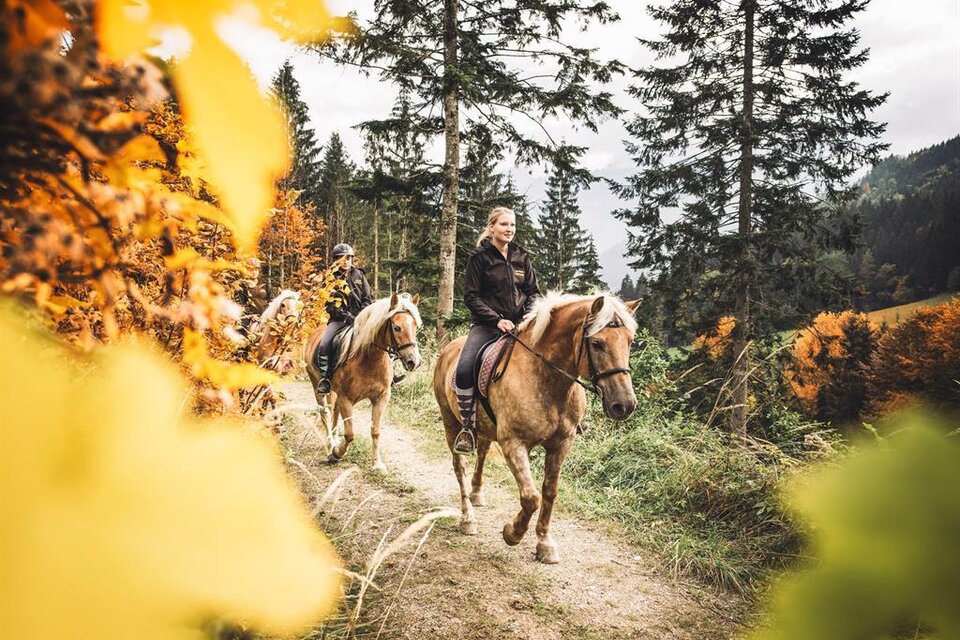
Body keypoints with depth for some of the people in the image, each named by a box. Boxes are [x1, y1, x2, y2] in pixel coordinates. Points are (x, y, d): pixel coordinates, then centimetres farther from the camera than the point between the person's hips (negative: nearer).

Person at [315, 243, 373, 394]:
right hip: (339, 319, -2)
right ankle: (325, 378, -13)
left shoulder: (359, 275, 11)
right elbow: (330, 305, -4)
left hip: (360, 317, 2)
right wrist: (347, 316, -16)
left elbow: (368, 298, 10)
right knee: (323, 345, -25)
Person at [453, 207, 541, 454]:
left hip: (520, 324, 4)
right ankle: (468, 427, -11)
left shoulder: (521, 256, 11)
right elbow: (471, 296, -5)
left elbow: (533, 291, 15)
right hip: (487, 325, -4)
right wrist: (497, 320, -15)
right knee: (465, 369, -26)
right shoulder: (479, 257, -1)